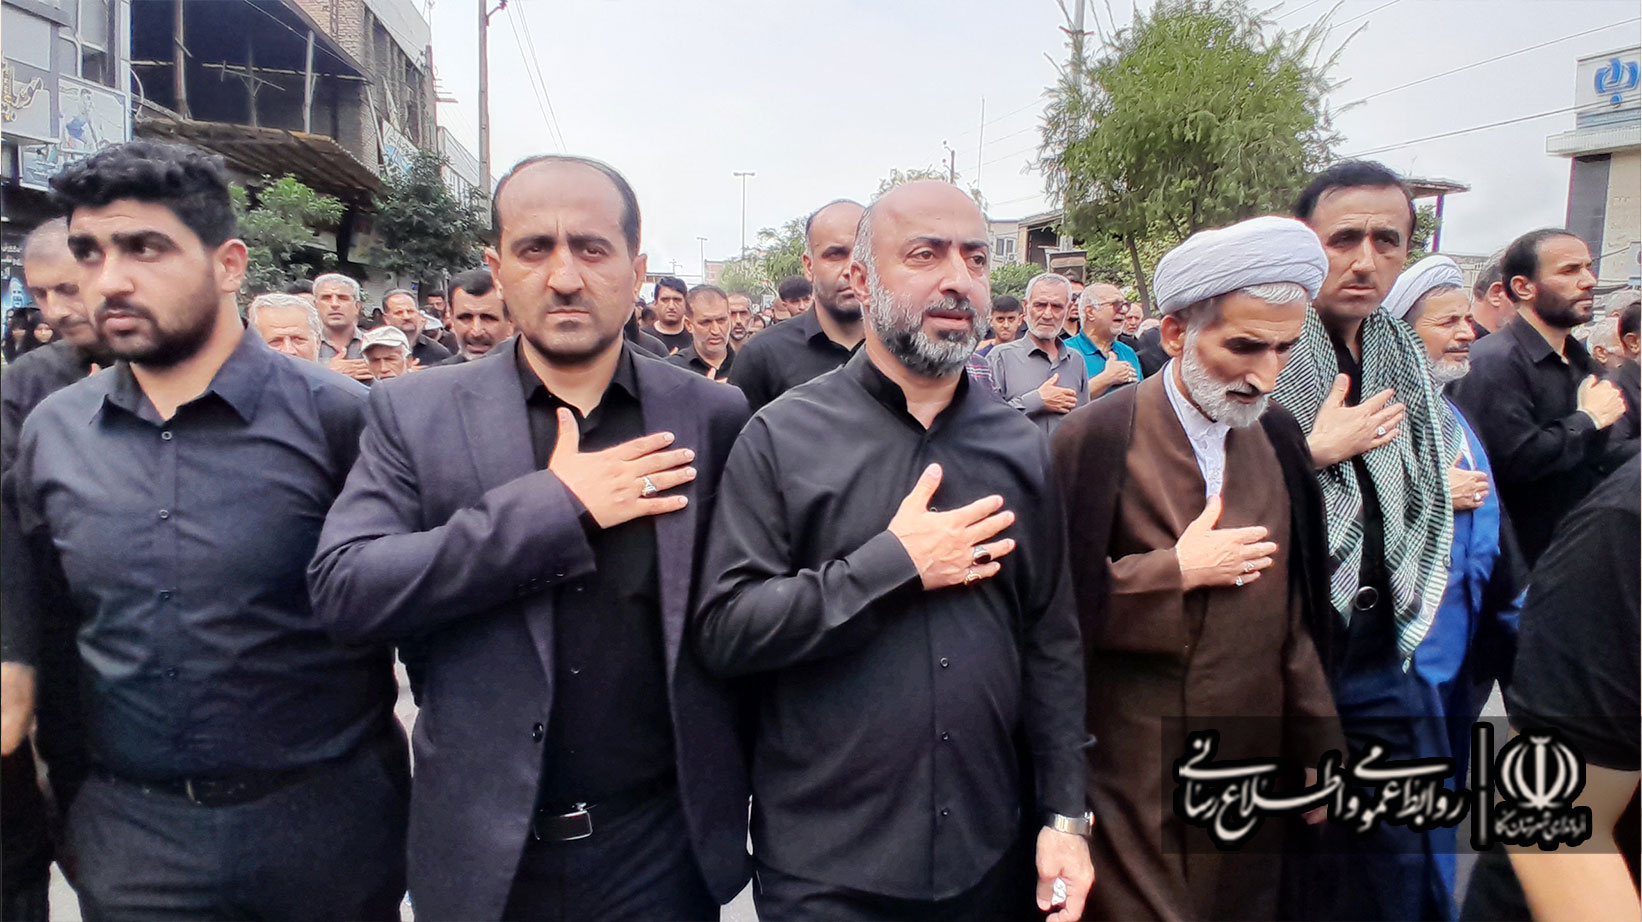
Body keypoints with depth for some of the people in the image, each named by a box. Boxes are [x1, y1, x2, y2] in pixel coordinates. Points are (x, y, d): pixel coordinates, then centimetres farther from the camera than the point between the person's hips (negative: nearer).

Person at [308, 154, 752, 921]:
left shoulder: (713, 417, -4)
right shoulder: (414, 414, -4)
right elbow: (341, 592, -14)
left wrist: (740, 799, 1)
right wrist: (552, 506, -20)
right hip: (482, 848, 1)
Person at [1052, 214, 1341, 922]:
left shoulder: (1278, 437, 2)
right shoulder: (1096, 438, -16)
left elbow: (1290, 616, 9)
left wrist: (1317, 753, 10)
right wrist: (1177, 570, -20)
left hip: (1254, 767, 6)